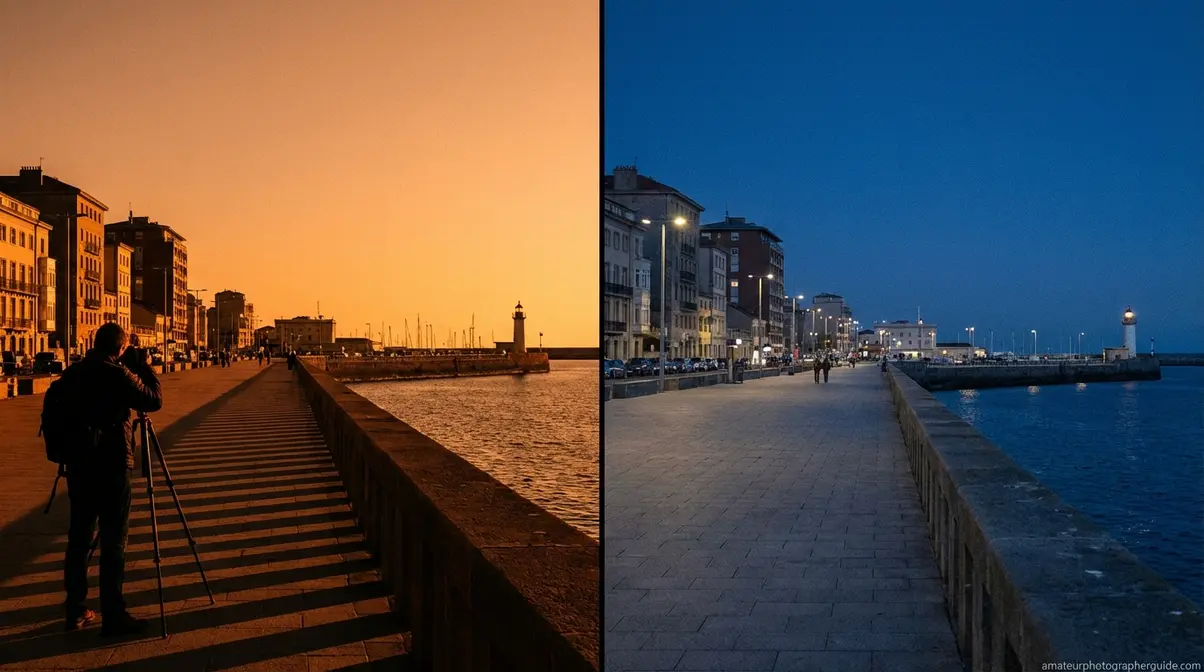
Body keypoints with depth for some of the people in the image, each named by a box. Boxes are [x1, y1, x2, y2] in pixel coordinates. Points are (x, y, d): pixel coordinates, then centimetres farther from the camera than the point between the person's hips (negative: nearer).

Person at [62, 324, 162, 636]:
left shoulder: (75, 372, 6)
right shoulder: (119, 374, -15)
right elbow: (154, 400, -6)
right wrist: (143, 365, 0)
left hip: (78, 464, 7)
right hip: (111, 466, -7)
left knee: (79, 537, 13)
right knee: (113, 543, -2)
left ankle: (76, 610, 21)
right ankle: (113, 616, 1)